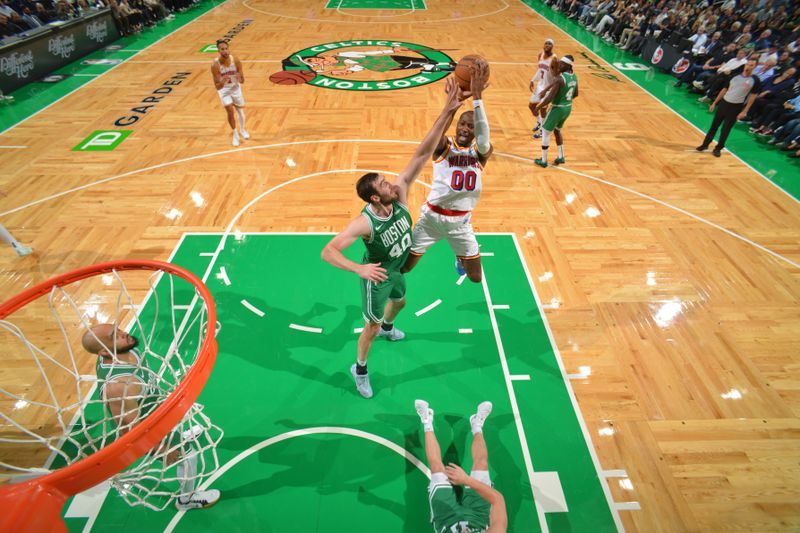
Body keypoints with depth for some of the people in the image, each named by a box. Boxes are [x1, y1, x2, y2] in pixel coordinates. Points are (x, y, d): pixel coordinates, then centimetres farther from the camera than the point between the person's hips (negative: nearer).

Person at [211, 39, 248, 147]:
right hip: (224, 89, -2)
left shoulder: (236, 61, -23)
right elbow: (217, 87, -28)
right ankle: (235, 134, 8)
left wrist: (239, 78, -40)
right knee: (230, 111, -14)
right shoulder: (215, 65, -28)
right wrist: (222, 82, -49)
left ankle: (242, 129, 43)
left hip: (235, 87, 3)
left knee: (240, 109, 16)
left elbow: (242, 81, -16)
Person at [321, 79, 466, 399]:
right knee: (371, 327, 11)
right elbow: (327, 252, -37)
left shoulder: (400, 194, -23)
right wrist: (359, 268, -52)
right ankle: (360, 369, 38)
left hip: (397, 269, 7)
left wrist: (448, 111, -37)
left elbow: (422, 154, -30)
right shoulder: (364, 223, -37)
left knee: (399, 302, 34)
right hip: (377, 276, -6)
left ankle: (387, 328, 70)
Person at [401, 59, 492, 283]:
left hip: (461, 220, 2)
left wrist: (477, 95, -39)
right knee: (404, 267, 7)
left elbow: (483, 135, -29)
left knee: (476, 277, 13)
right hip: (432, 215, -2)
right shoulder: (443, 146, -8)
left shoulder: (481, 152, -6)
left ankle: (460, 257, 49)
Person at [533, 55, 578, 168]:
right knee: (557, 131, 27)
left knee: (546, 133, 6)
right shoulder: (574, 76, 4)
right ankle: (561, 157, 29)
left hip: (558, 108, -8)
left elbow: (550, 98, -26)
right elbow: (575, 94, 15)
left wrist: (539, 107, -12)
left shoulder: (559, 78, -23)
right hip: (568, 108, 8)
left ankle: (543, 161, 12)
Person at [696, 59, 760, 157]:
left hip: (736, 107, -3)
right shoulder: (735, 76, 4)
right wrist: (714, 103, 9)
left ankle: (718, 148, 13)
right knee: (714, 126, 7)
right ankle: (705, 144, 18)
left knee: (726, 130, 2)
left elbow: (752, 97, -5)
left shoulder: (755, 80, -6)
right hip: (724, 103, 3)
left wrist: (744, 111, -11)